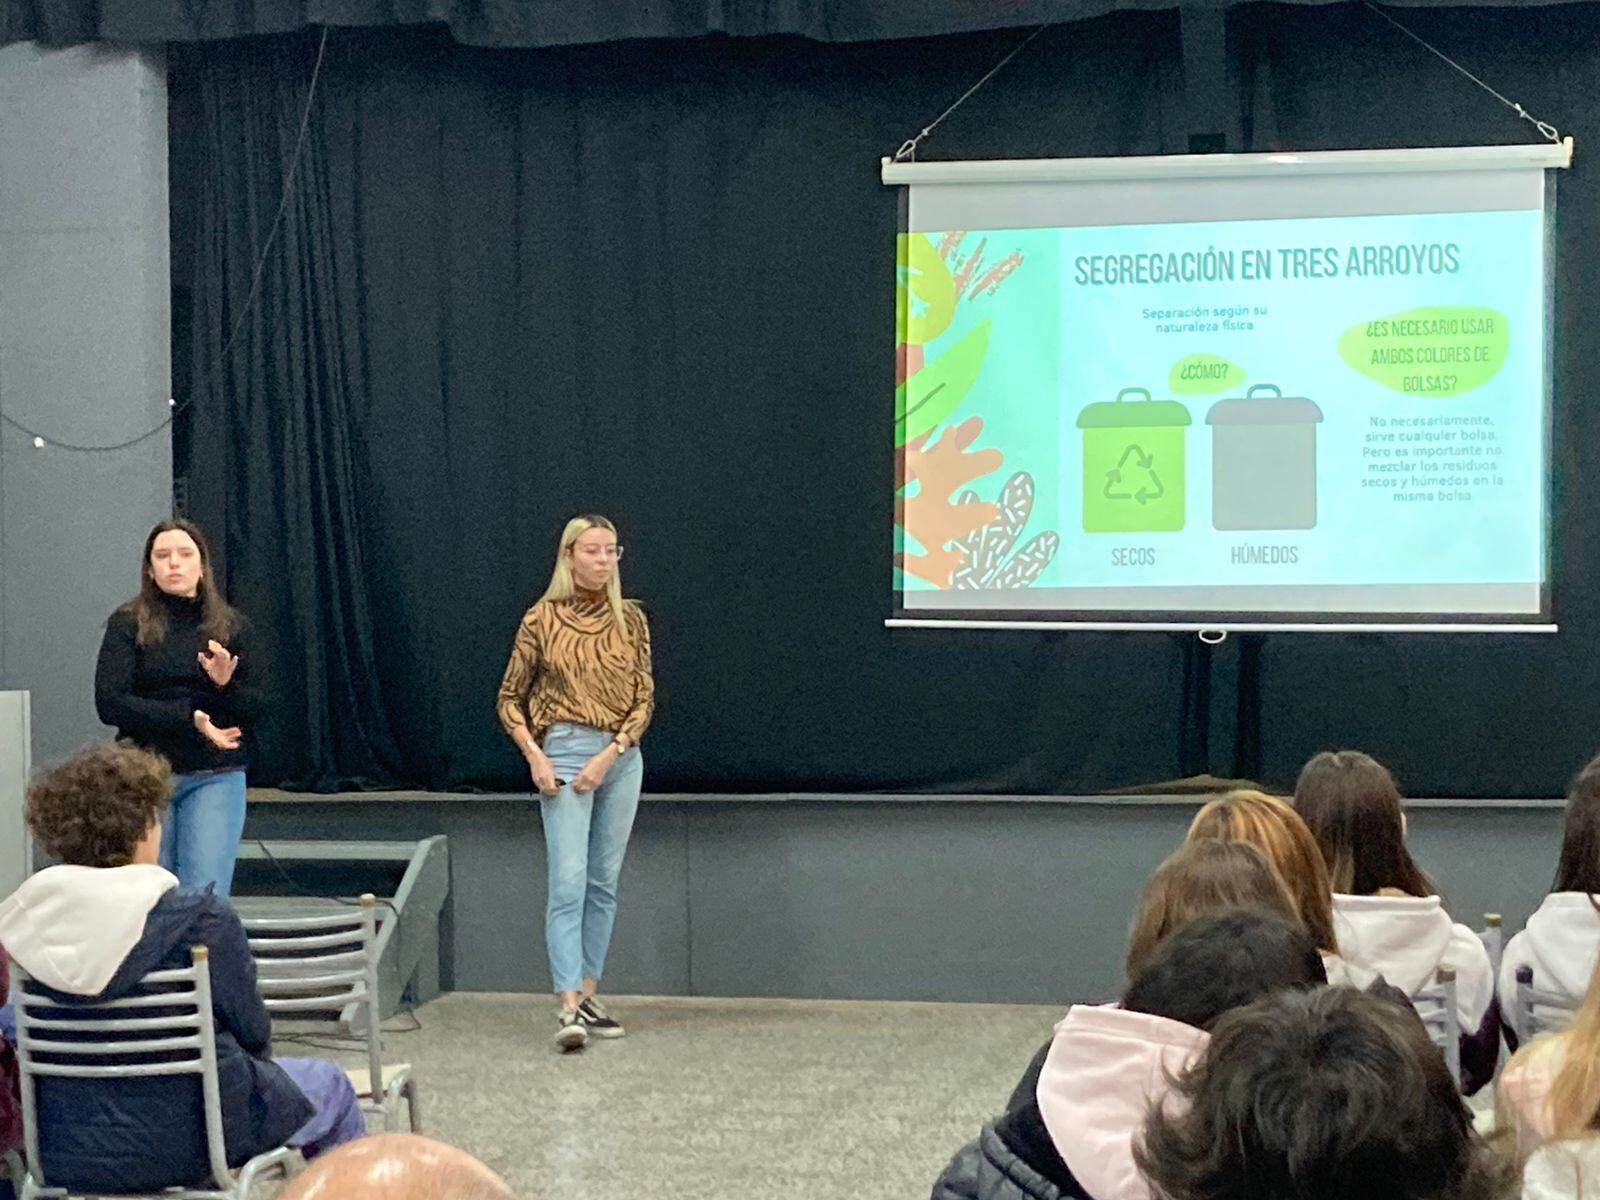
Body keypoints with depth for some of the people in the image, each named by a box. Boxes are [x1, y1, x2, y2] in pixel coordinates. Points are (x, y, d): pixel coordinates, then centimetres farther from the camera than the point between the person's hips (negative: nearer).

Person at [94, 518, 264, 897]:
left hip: (216, 777, 0)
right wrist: (189, 718, -17)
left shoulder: (231, 625, 6)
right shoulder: (128, 624, 0)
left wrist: (225, 685, -17)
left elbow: (257, 706, 4)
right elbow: (110, 703, -10)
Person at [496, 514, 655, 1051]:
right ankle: (569, 1007, -19)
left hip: (620, 756, 4)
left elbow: (644, 698, 4)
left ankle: (589, 995, 16)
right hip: (563, 753, -4)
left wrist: (608, 756, -9)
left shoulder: (630, 619, 6)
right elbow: (510, 699, 4)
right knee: (568, 881, -13)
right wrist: (534, 757, -10)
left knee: (604, 882, 8)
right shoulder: (541, 620, -2)